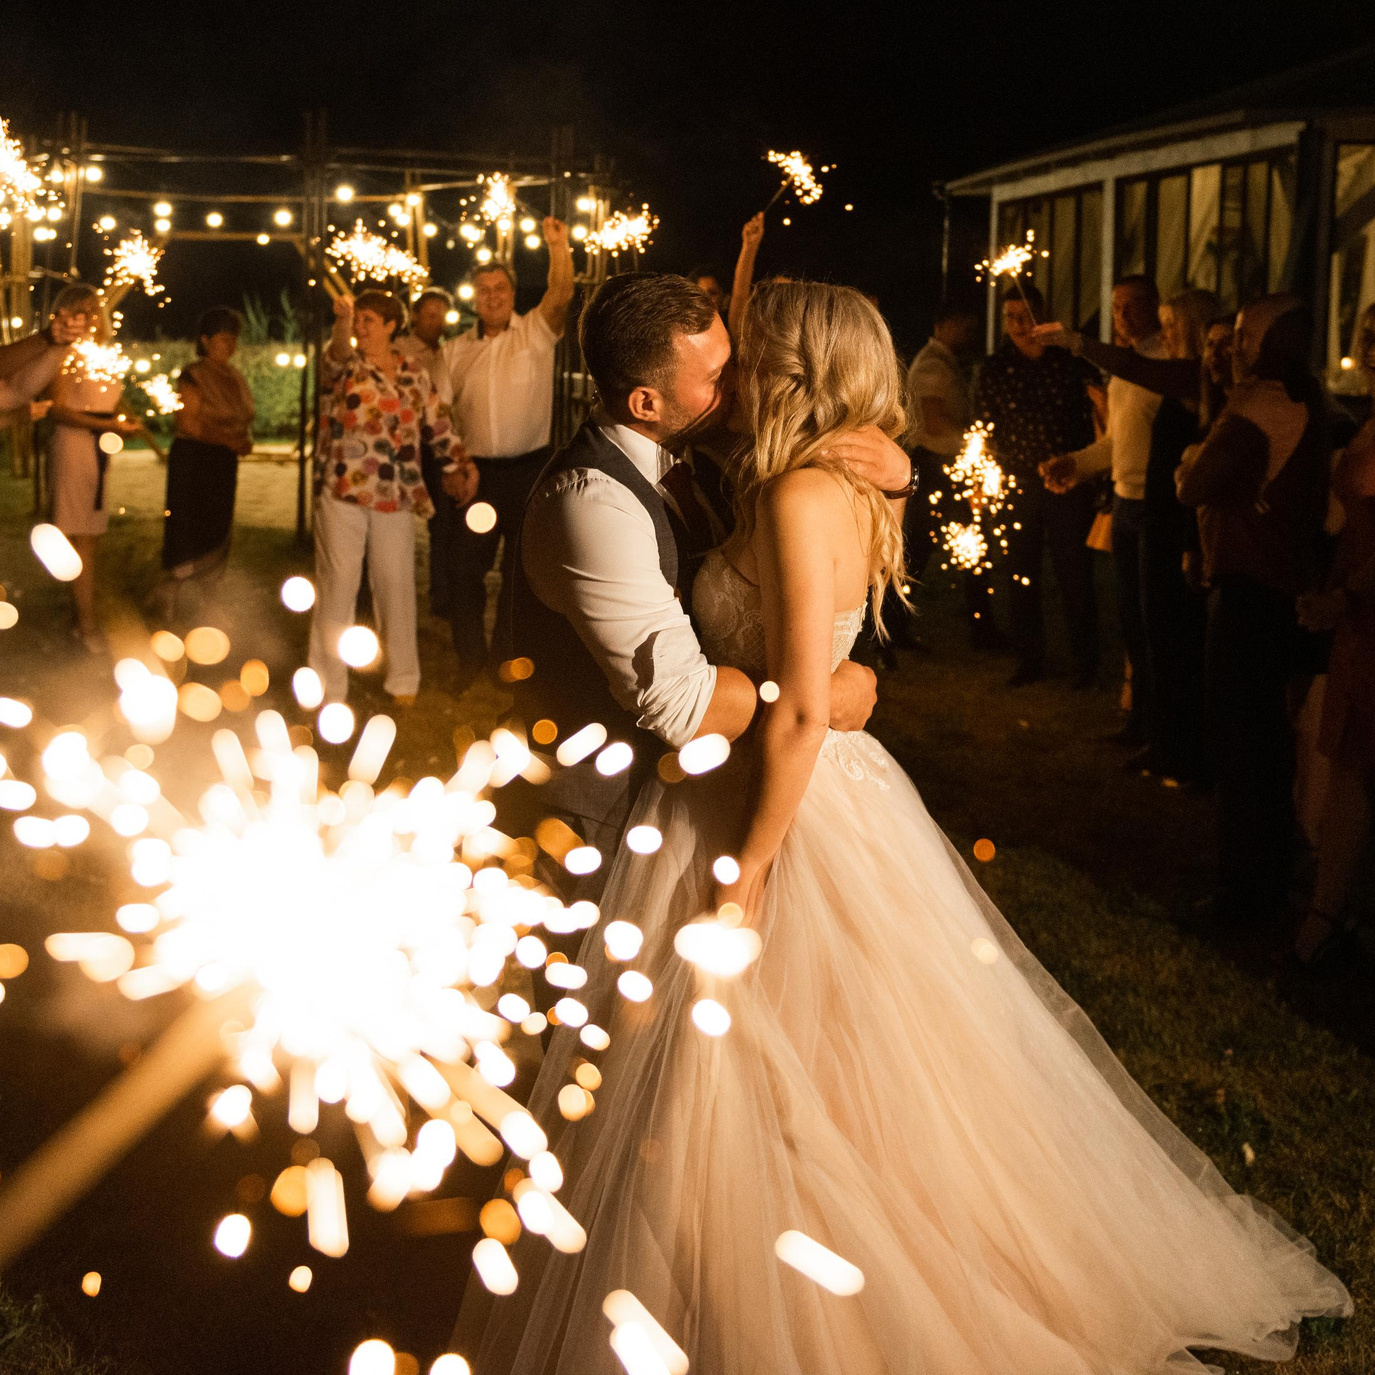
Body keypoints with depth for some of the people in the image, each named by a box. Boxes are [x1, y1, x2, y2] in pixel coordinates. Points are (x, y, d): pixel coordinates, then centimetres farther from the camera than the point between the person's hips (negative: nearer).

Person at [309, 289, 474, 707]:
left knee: (397, 586, 8)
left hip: (396, 497, 2)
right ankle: (329, 688, 7)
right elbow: (337, 356, -24)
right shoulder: (345, 367, 0)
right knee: (337, 586, 0)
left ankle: (403, 680, 23)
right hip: (342, 491, -2)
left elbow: (438, 428, 15)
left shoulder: (416, 378, 10)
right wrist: (342, 323, -45)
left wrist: (463, 465, 2)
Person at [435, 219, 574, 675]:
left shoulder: (535, 332, 2)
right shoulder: (455, 351, 9)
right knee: (463, 567, 4)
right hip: (475, 470, 3)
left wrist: (558, 246, -29)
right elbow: (442, 412, 9)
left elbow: (561, 294, -16)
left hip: (529, 468, -2)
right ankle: (470, 659, 18)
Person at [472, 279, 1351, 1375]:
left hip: (789, 811, -9)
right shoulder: (850, 488, 5)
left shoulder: (803, 496, -22)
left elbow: (800, 709, -25)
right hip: (832, 791, 9)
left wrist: (746, 870, -20)